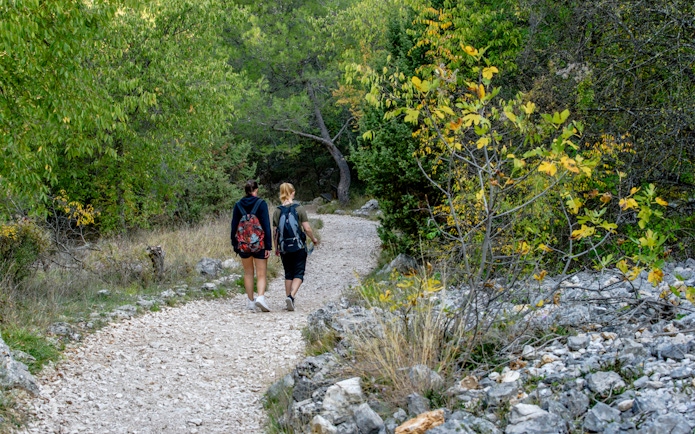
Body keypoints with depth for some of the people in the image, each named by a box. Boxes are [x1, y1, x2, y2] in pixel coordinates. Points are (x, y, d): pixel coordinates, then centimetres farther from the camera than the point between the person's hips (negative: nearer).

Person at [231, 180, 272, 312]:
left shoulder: (238, 205, 3)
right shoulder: (261, 203, -7)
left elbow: (234, 226, 6)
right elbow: (266, 226, -10)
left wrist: (235, 244, 14)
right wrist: (268, 246, -8)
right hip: (259, 244, -3)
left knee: (248, 272, 16)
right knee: (261, 274, 0)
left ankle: (250, 301, 17)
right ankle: (260, 296, -22)